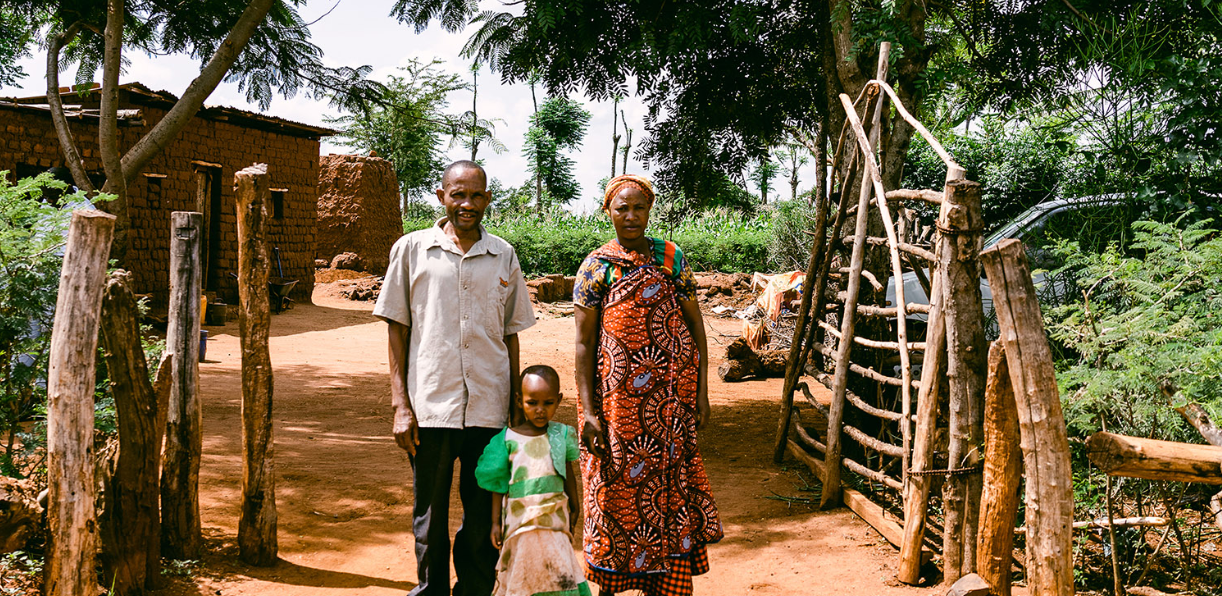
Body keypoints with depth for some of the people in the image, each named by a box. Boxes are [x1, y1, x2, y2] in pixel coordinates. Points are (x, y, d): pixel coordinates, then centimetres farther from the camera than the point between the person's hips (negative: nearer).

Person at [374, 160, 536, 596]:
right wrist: (400, 404, -2)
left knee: (484, 518, 7)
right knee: (430, 516, 8)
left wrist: (517, 404, 10)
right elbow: (397, 329, 4)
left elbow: (510, 334, 13)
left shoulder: (503, 256, 9)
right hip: (429, 405, -1)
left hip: (489, 408, 2)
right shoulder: (412, 249, 3)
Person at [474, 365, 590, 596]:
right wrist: (496, 522, 2)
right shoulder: (508, 439, -3)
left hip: (554, 518, 1)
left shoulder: (562, 435, 1)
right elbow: (498, 484, 2)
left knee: (557, 574, 0)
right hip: (519, 517, -1)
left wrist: (574, 508, 18)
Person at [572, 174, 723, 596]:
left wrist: (701, 393, 0)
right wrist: (589, 411, -8)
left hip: (669, 402, 2)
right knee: (616, 488, 5)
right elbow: (584, 343, -2)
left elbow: (695, 326, 6)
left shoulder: (671, 257, 5)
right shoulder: (596, 267, 0)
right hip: (616, 400, -1)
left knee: (668, 488, 6)